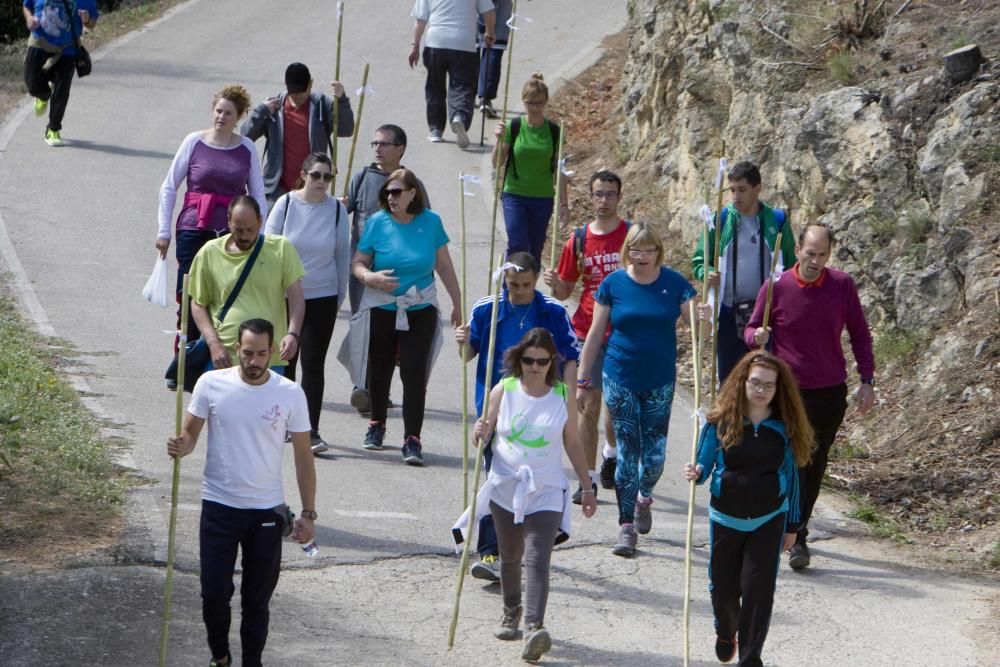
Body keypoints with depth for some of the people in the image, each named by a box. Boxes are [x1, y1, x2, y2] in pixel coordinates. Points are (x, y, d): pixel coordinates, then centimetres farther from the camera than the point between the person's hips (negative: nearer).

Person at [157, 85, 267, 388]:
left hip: (233, 233, 1)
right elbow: (169, 187, 7)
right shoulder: (194, 142, 1)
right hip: (194, 230, -1)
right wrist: (164, 230, 4)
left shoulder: (247, 148, 6)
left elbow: (258, 196, 12)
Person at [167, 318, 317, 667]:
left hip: (267, 511, 0)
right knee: (214, 594, 1)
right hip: (219, 508, 0)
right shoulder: (211, 384, -7)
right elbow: (190, 433, 1)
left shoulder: (290, 394, -6)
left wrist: (308, 513, 0)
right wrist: (181, 447, -24)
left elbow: (303, 456, 1)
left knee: (257, 599, 7)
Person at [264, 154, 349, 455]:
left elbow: (343, 255, 6)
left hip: (322, 297, 0)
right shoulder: (286, 204, -5)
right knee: (285, 361, 11)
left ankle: (311, 432, -5)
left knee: (313, 364, -4)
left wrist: (340, 295, 8)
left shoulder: (337, 209, -3)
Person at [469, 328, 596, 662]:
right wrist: (480, 434, -18)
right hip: (505, 487, 2)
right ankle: (511, 611, 41)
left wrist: (587, 488, 11)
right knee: (510, 556, 17)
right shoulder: (503, 391, -1)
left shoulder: (563, 396, -1)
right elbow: (484, 435, 6)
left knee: (537, 560, -16)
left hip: (546, 492, -2)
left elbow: (572, 445, 9)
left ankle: (534, 627, -28)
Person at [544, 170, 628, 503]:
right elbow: (565, 291, 10)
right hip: (587, 333, 1)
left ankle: (611, 453, 39)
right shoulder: (579, 240, 3)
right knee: (589, 403, -2)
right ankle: (588, 478, 3)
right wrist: (555, 284, -10)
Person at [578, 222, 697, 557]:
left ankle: (643, 499, 37)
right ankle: (627, 526, 7)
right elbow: (595, 334, 3)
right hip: (620, 382, -1)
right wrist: (583, 380, 5)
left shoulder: (674, 284, -3)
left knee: (654, 456, 4)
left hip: (660, 382, 1)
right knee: (626, 454, -1)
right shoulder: (613, 284, -4)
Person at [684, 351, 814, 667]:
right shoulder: (721, 422, -9)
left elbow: (790, 476, 4)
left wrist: (791, 526, 8)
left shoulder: (784, 427, -5)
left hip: (768, 520, 0)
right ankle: (725, 633, 43)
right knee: (723, 586, 10)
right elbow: (705, 465, -3)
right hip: (726, 518, 0)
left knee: (758, 587, -6)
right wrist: (695, 473, -28)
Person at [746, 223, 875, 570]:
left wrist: (867, 380, 3)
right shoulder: (776, 288, -8)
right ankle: (797, 538, -2)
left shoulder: (842, 285, -3)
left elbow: (859, 334, 7)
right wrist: (757, 336, -22)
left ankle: (796, 530, 23)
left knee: (815, 465, 9)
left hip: (831, 392, 2)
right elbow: (751, 329, 3)